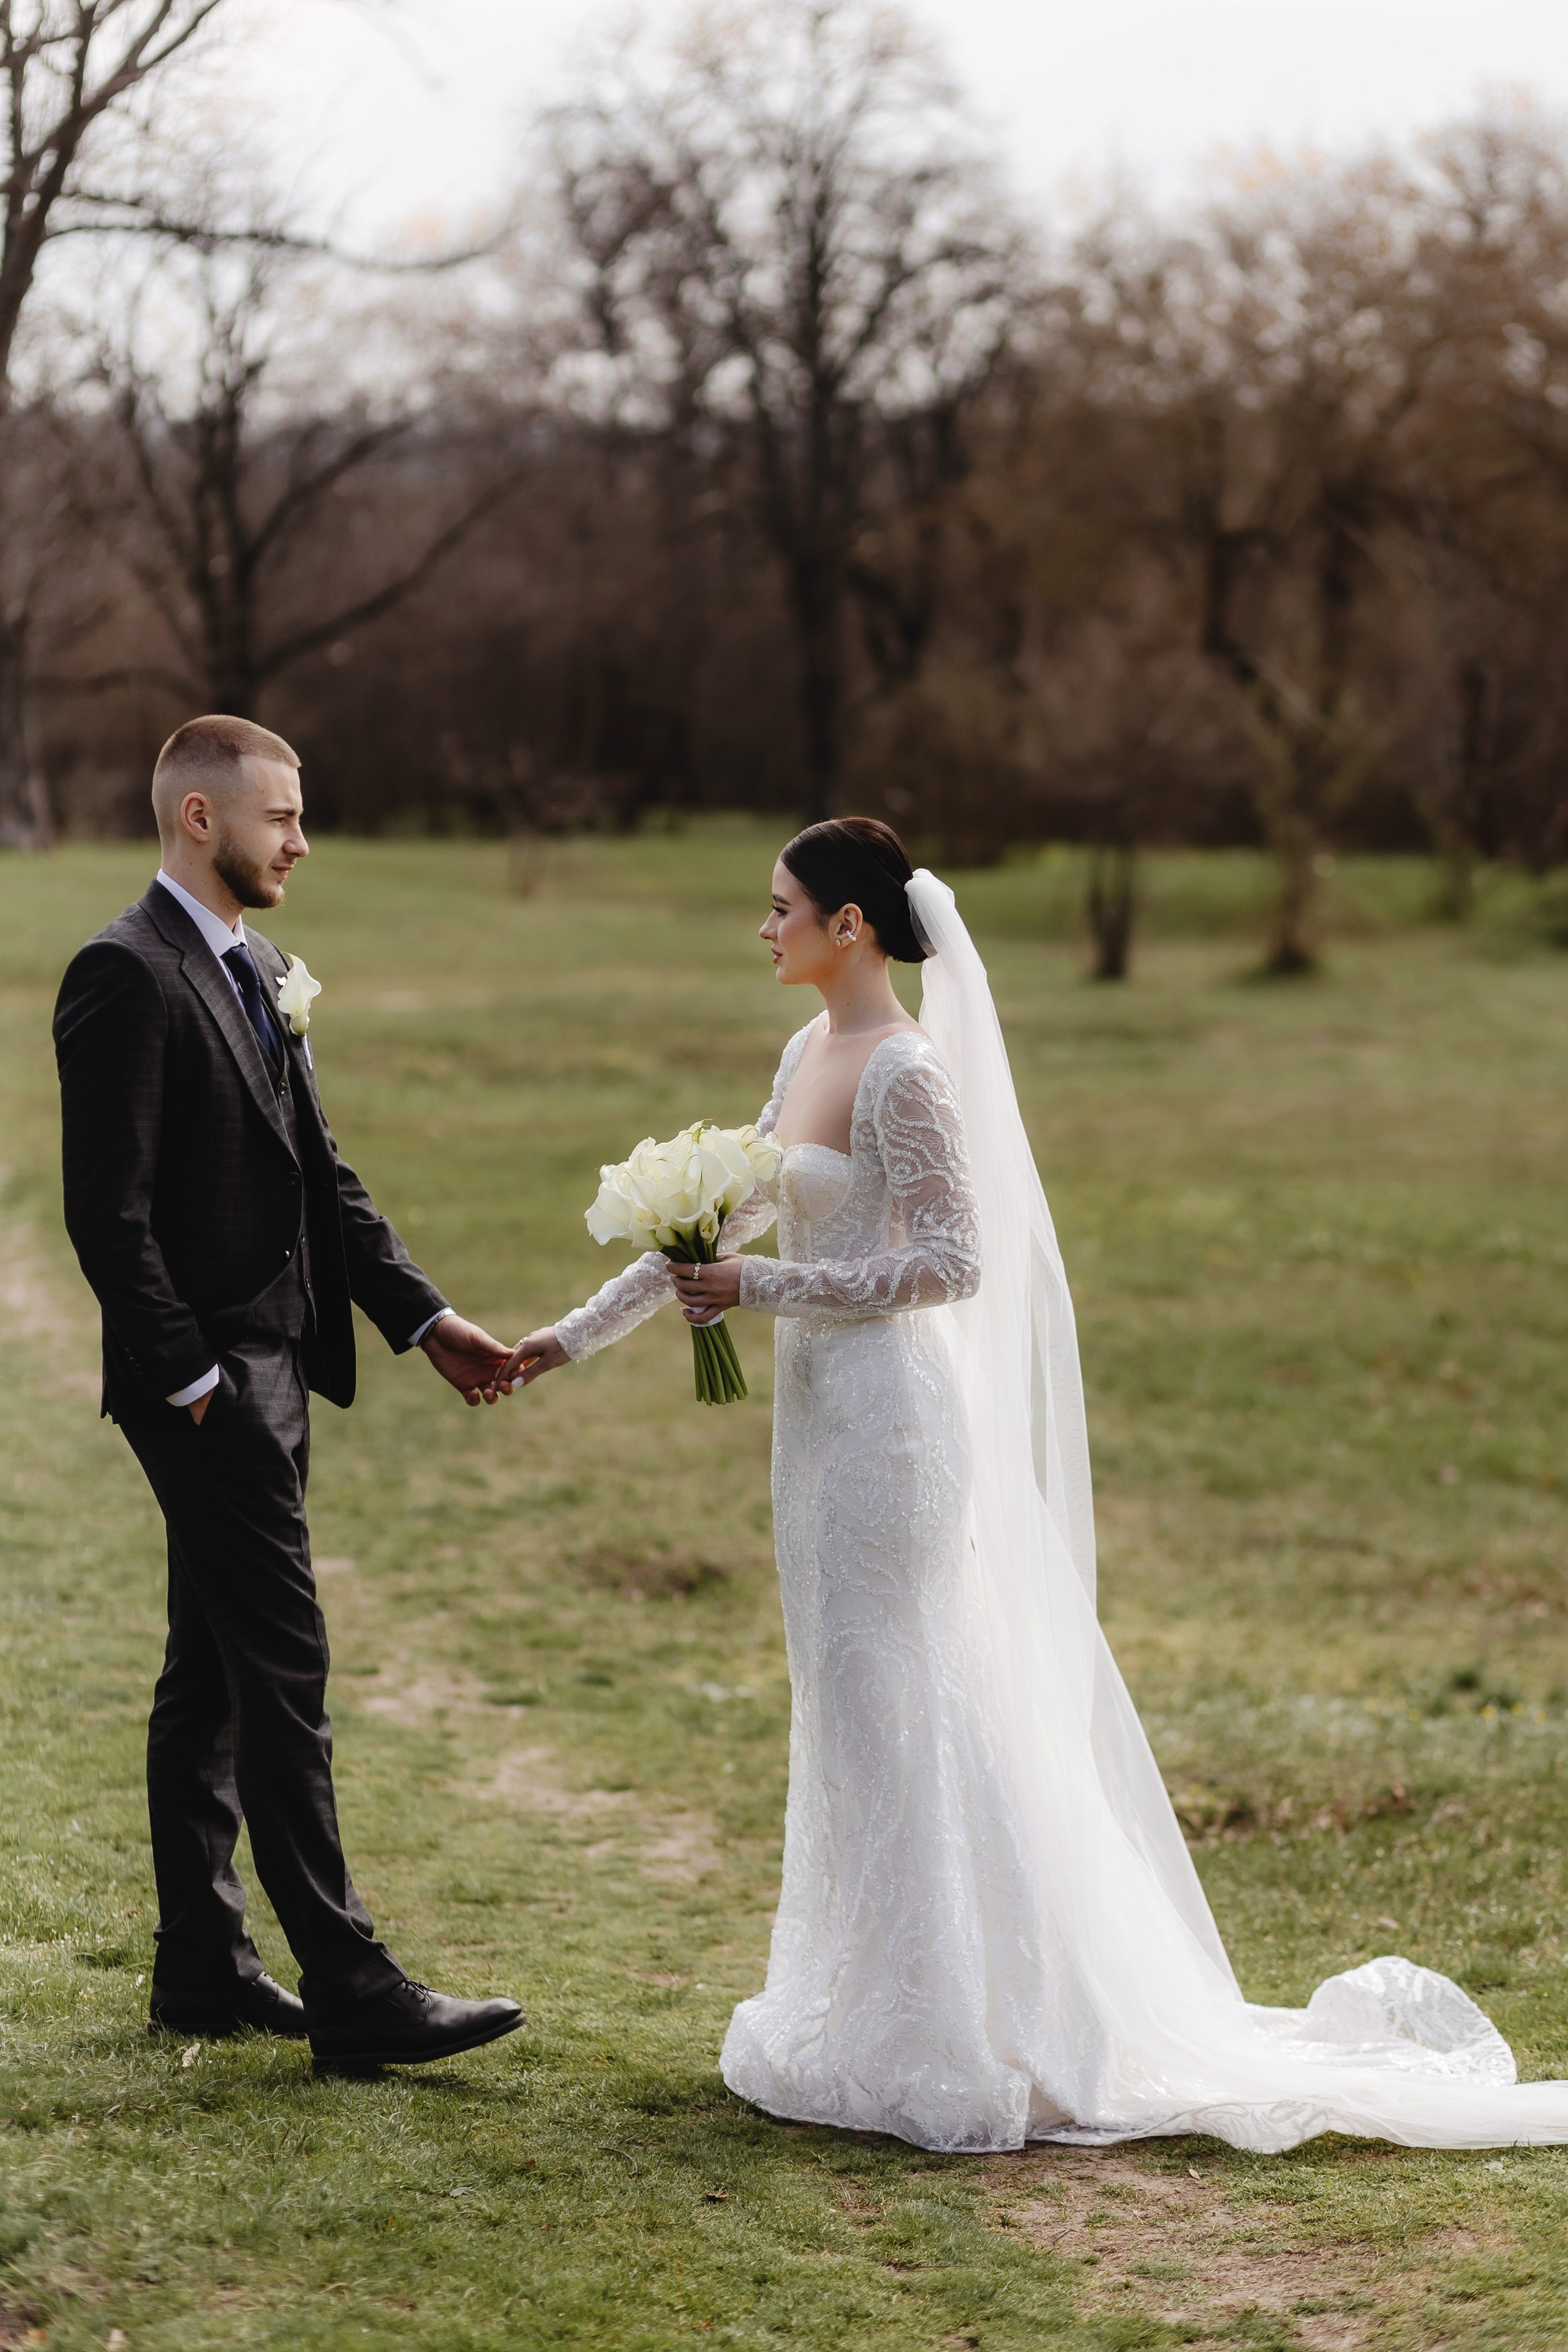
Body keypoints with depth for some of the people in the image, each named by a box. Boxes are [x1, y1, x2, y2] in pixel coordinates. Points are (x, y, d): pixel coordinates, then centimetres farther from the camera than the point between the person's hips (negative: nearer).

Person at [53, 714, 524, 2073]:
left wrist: (424, 1317, 11)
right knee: (283, 1673, -8)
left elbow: (320, 1174, 18)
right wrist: (194, 1380, -19)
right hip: (206, 1382, -10)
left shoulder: (257, 968, 15)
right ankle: (351, 1994, -5)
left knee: (212, 1677, 14)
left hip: (272, 1370, 10)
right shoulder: (127, 975, -14)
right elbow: (108, 1210, -18)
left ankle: (202, 1969, 21)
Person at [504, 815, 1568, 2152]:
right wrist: (579, 1335, 16)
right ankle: (862, 2016, 24)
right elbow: (721, 1224, 17)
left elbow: (949, 1262, -19)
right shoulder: (810, 1053, 11)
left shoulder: (904, 1071, -16)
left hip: (886, 1416, -9)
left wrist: (763, 1287, -18)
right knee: (852, 1720, 14)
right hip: (824, 1412, 9)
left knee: (889, 1722, -3)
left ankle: (921, 2045, 6)